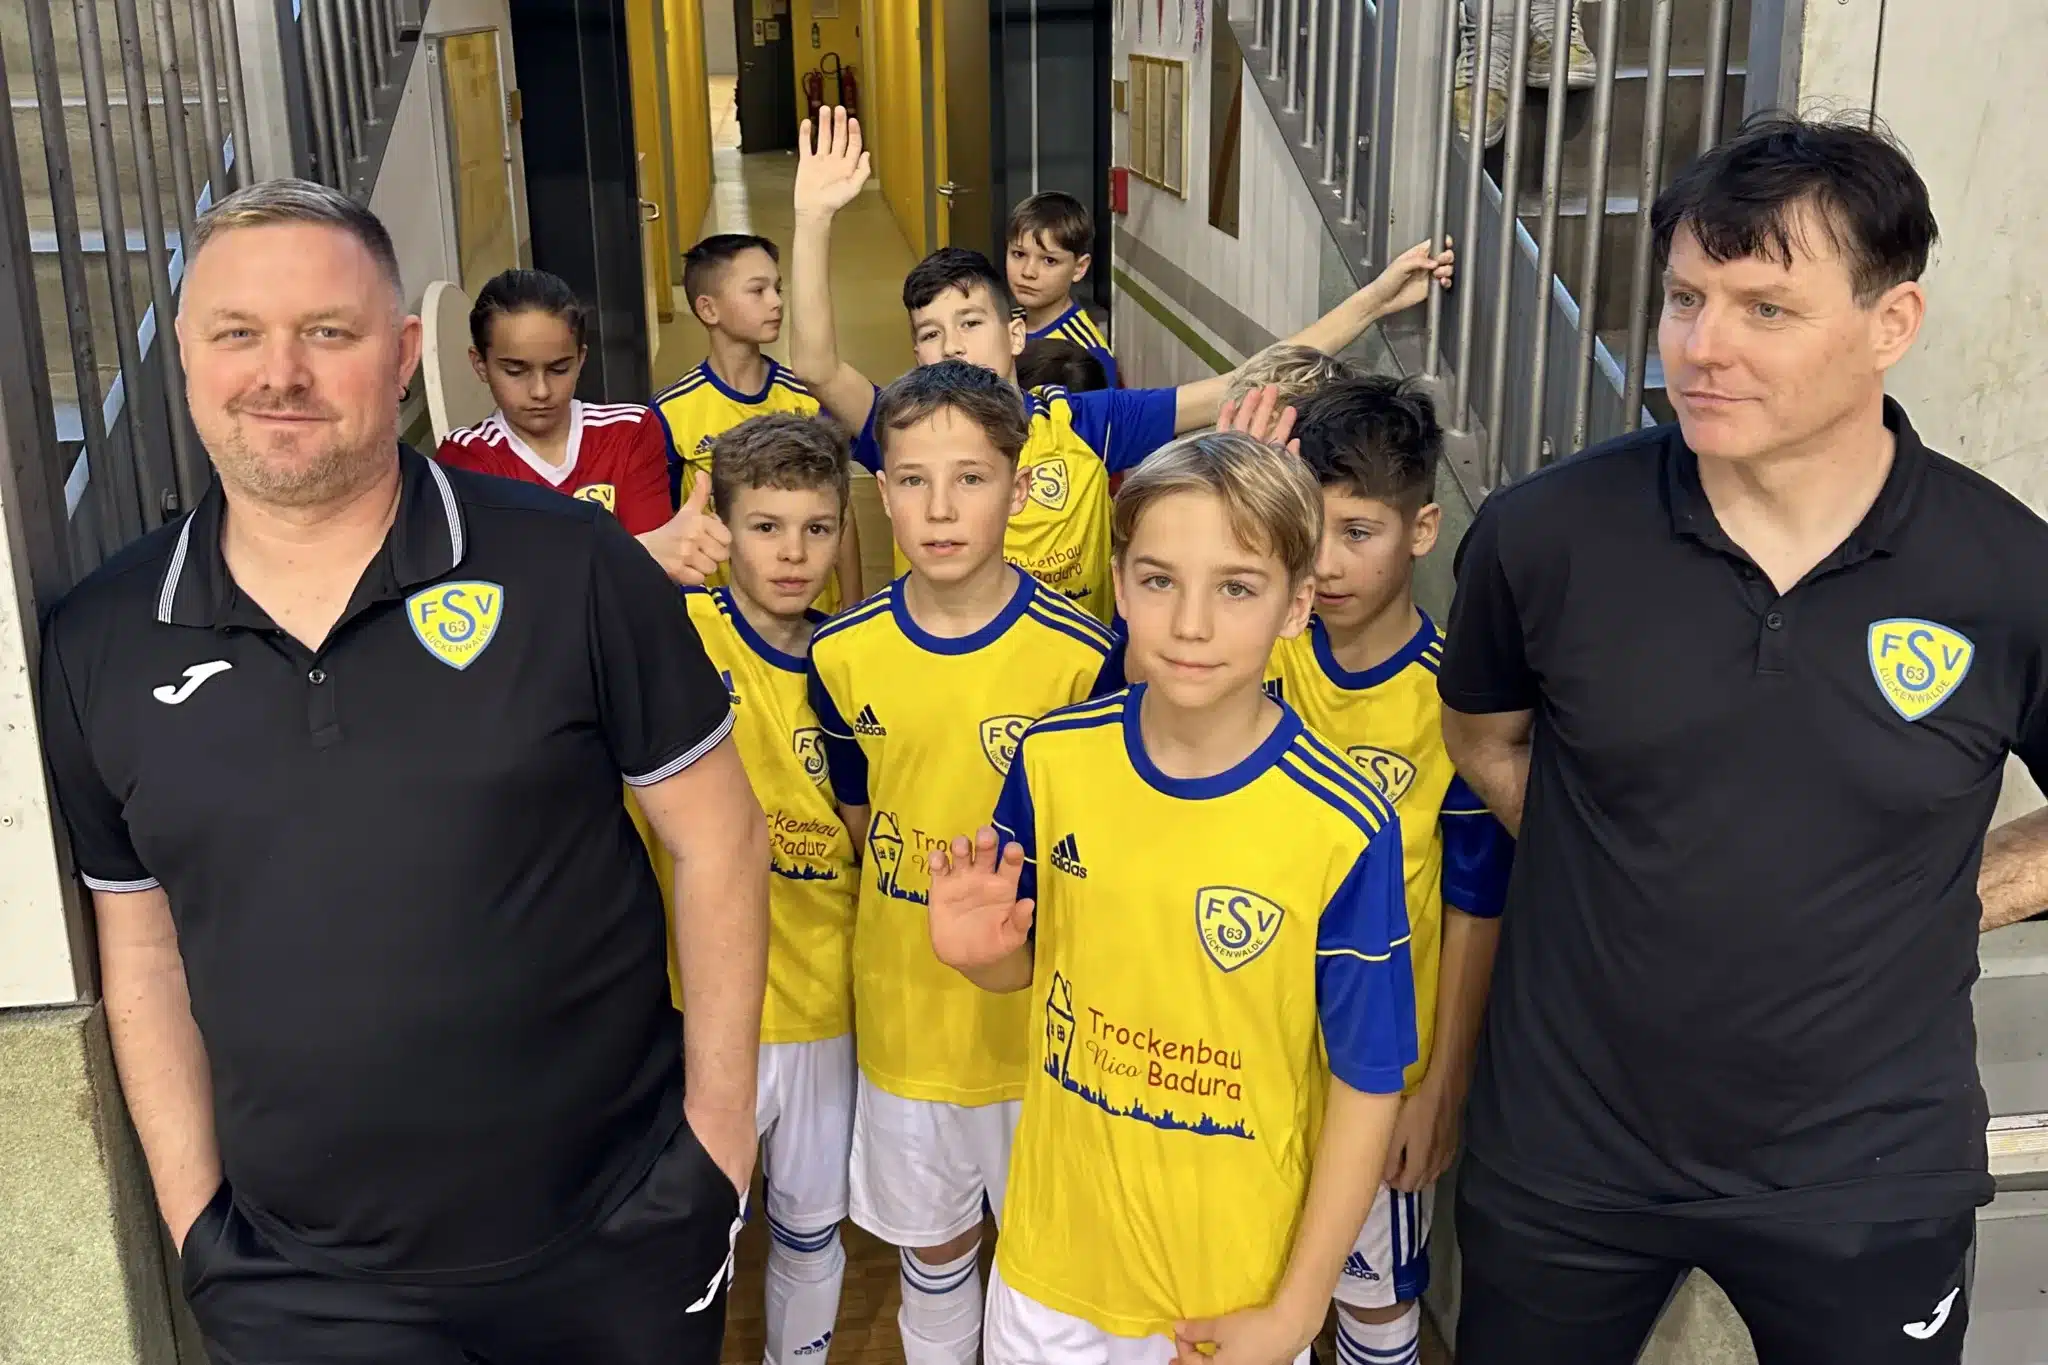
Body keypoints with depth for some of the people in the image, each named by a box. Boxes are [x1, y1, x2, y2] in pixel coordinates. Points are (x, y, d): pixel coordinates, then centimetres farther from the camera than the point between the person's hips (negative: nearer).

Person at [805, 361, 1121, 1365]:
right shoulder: (845, 655, -7)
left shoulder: (1080, 656, -17)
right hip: (903, 1007, 3)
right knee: (931, 1233, 21)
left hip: (1037, 1009, -2)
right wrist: (926, 909, 1)